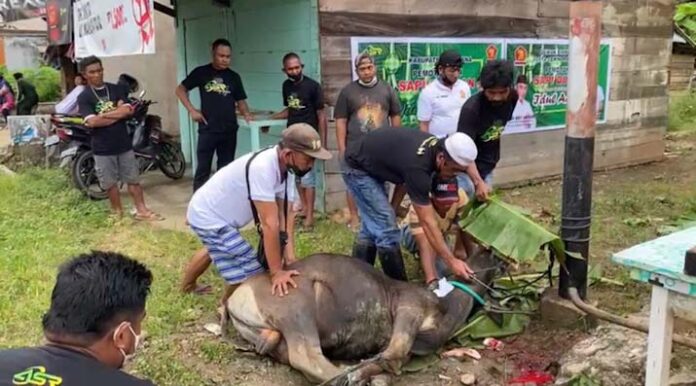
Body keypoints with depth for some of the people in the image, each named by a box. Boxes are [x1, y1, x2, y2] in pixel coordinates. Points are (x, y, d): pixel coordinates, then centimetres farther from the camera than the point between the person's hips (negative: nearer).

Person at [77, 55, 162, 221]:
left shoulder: (116, 89, 5)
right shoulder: (84, 97, -5)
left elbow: (128, 110, -7)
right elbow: (92, 122, -18)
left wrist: (104, 114, -14)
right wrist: (118, 114, -13)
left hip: (124, 143, 2)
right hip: (102, 148, -2)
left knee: (133, 179, 7)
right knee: (110, 183, 8)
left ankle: (141, 210, 14)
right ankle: (117, 212, 22)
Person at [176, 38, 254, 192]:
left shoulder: (234, 77, 8)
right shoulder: (201, 72, 0)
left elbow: (240, 101, 10)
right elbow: (180, 89, 5)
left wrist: (246, 114, -11)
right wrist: (192, 110, -5)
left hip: (229, 130, 3)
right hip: (207, 129, -3)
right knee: (203, 169, 1)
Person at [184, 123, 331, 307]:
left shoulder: (284, 167, -9)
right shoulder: (263, 168, -37)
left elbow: (286, 215, -10)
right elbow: (270, 223, -36)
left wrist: (290, 257, -16)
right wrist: (276, 272, -33)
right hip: (209, 217, -10)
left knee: (215, 250, 35)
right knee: (248, 271, -11)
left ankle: (186, 288, 62)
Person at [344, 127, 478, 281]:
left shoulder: (435, 146, -9)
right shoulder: (417, 166, -34)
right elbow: (427, 222, -31)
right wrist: (451, 261, -28)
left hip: (371, 165, 9)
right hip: (358, 168, -9)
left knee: (371, 228, 13)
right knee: (386, 229, -11)